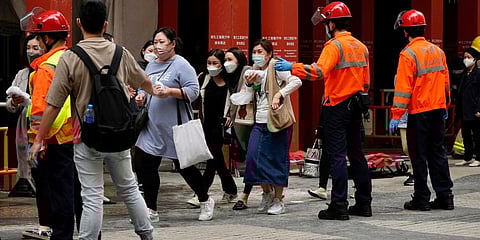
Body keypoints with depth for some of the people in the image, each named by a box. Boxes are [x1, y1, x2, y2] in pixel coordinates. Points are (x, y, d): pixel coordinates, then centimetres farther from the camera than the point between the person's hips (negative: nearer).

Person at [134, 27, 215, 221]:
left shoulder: (181, 65, -9)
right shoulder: (151, 65, 13)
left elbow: (193, 91, -15)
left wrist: (170, 92, -27)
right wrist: (141, 96, 5)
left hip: (174, 126, -7)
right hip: (152, 125, 7)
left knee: (184, 166, 5)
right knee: (147, 166, 2)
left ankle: (205, 201, 26)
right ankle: (151, 211, 11)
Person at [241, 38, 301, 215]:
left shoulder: (275, 68, -7)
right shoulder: (254, 72, 17)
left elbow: (296, 82, -20)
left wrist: (279, 94, -27)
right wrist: (249, 84, 3)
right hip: (259, 122, 7)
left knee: (276, 160, -3)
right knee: (254, 158, -1)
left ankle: (278, 200, 8)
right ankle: (267, 194, 18)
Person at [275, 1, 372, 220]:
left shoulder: (334, 46, -13)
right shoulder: (360, 46, 13)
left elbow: (318, 71, -29)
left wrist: (292, 67, -29)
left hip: (337, 107, -8)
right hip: (355, 107, 8)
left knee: (337, 156, -6)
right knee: (356, 154, 13)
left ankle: (339, 206, -8)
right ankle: (363, 203, 17)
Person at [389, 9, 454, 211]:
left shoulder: (408, 54, -12)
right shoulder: (437, 51, 9)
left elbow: (403, 88, -16)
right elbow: (446, 82, 15)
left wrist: (396, 115, -15)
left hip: (418, 112, -6)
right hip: (437, 110, 6)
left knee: (419, 155, 1)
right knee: (437, 152, 12)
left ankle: (421, 198, 4)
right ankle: (444, 195, 12)